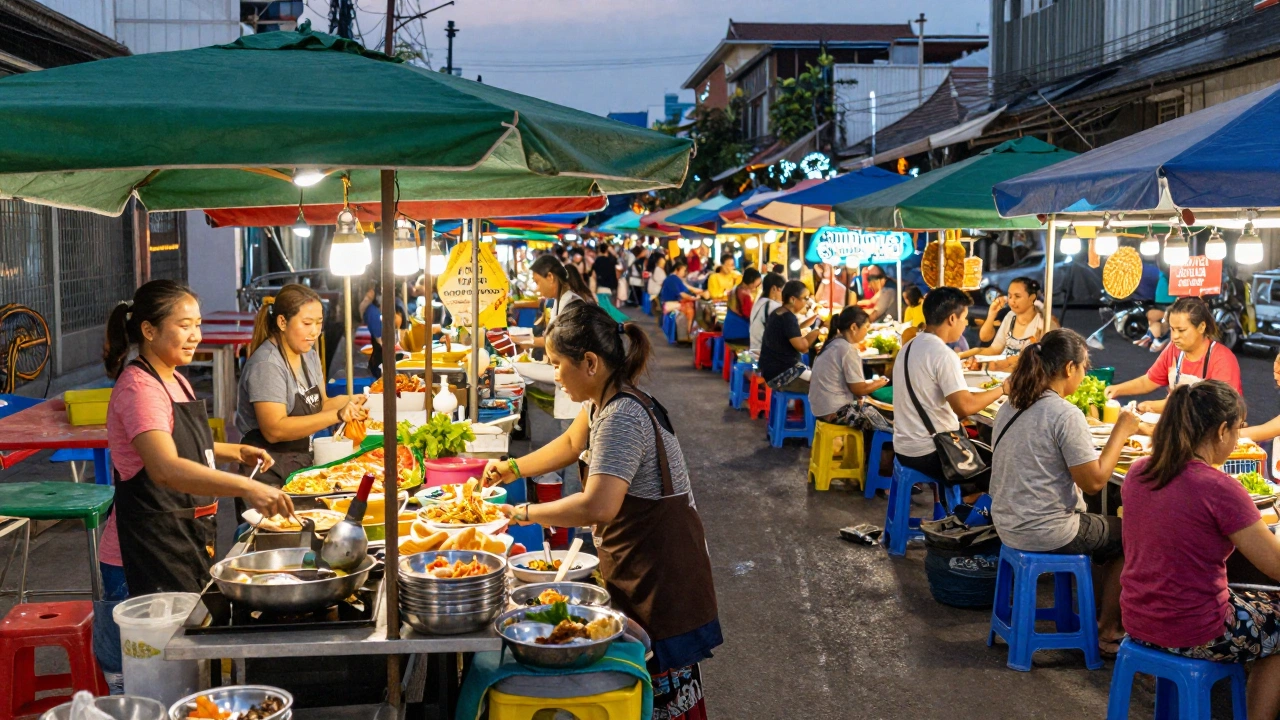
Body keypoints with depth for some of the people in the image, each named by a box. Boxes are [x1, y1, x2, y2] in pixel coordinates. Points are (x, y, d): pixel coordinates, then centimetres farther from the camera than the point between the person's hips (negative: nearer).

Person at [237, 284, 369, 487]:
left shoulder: (309, 355, 11)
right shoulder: (267, 364, -16)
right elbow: (274, 430, -23)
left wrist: (348, 402, -2)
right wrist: (337, 415, -28)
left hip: (302, 466, 8)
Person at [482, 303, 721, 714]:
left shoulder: (622, 417, -25)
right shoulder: (602, 402, 7)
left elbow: (598, 507, -35)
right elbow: (572, 444, 30)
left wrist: (527, 513, -23)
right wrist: (513, 468, 24)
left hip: (660, 572, -10)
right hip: (632, 563, 10)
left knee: (665, 692, -2)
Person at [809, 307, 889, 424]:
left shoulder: (833, 344, 9)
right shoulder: (847, 349, -16)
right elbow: (859, 389, -12)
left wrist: (873, 382, 12)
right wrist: (879, 383, 4)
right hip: (836, 411, -9)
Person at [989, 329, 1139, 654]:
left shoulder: (1010, 407, 4)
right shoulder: (1066, 416, -22)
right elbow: (1093, 482, -19)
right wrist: (1120, 432, -10)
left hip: (1008, 525, 9)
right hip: (1047, 533, -9)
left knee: (1109, 527, 27)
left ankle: (1103, 612, 33)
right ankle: (1108, 632, 19)